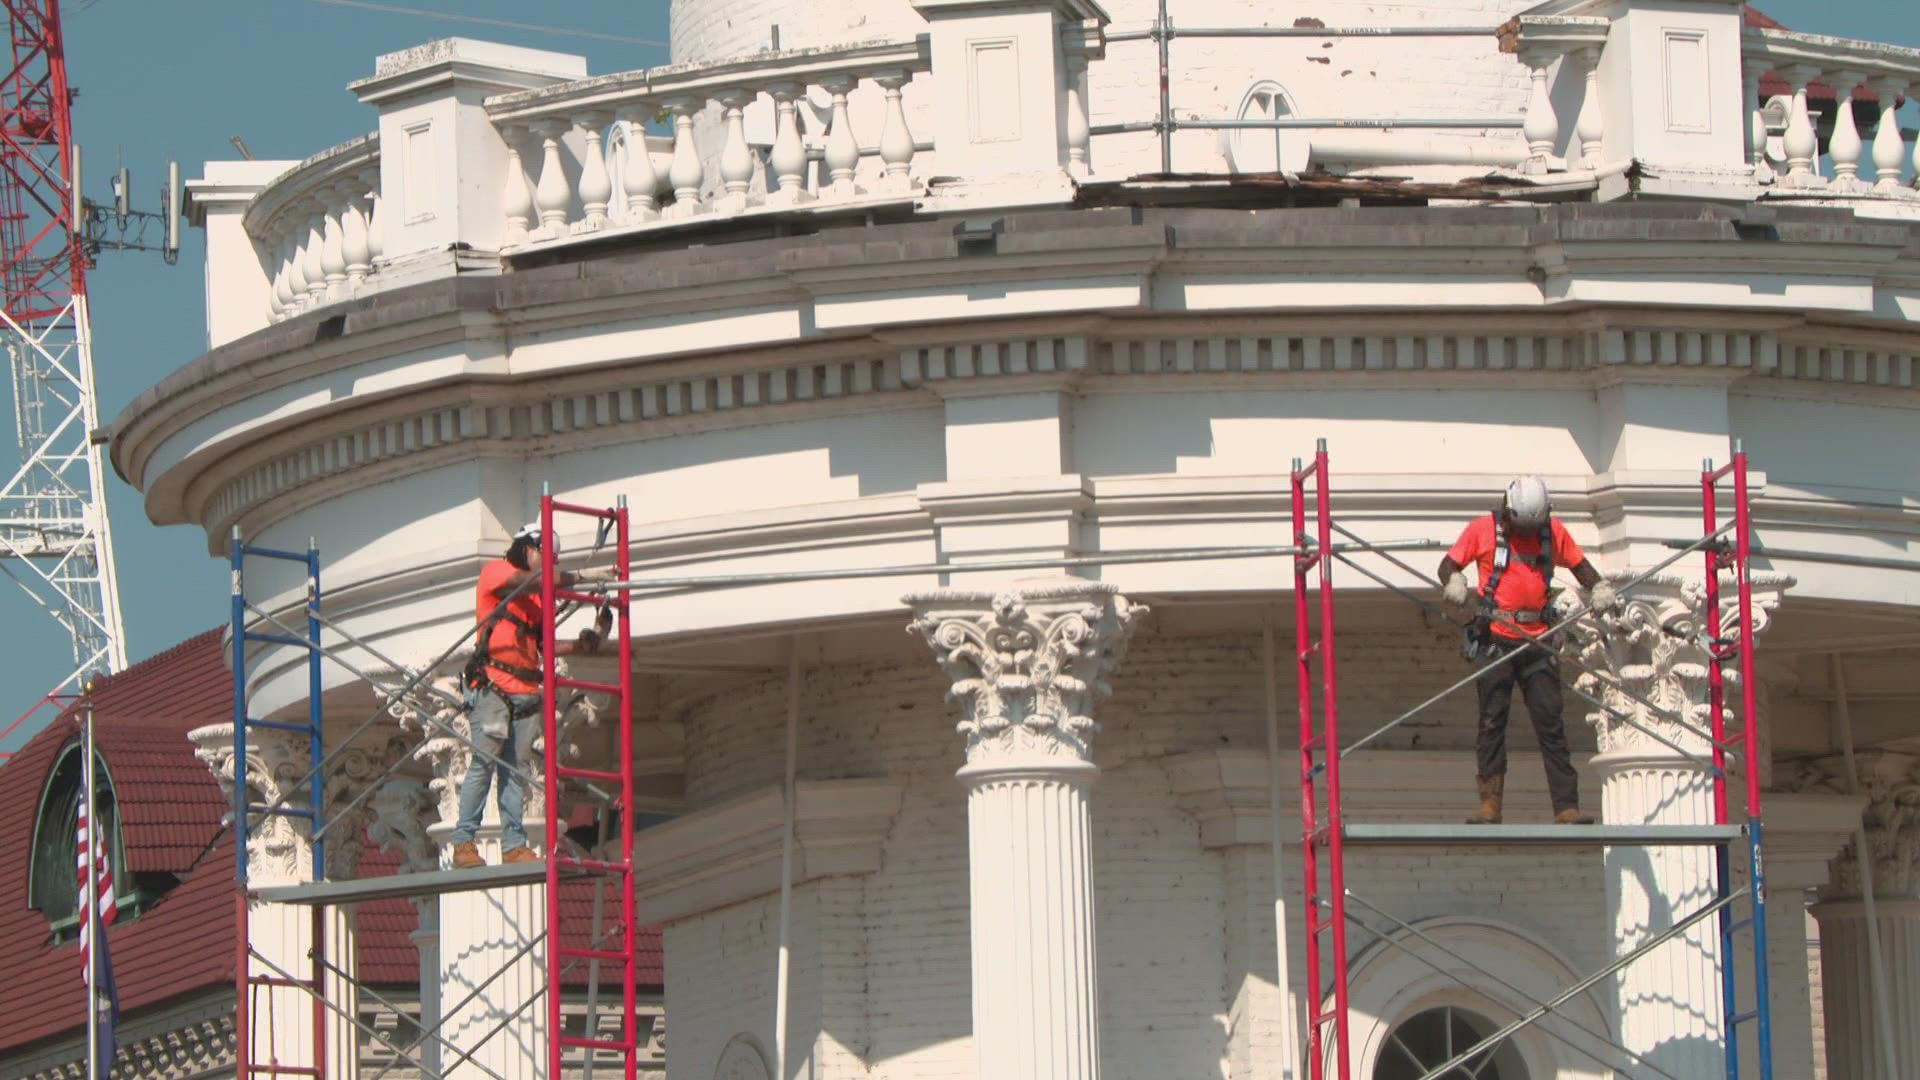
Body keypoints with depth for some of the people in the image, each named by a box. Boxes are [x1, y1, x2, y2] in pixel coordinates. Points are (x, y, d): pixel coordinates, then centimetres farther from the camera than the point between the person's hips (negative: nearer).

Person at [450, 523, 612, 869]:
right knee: (483, 763, -11)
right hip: (492, 687, -7)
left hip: (526, 693, 7)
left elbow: (546, 645, 19)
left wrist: (584, 643, 5)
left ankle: (514, 845, 0)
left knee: (516, 770, 3)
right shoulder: (496, 570, 5)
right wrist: (578, 578, -15)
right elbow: (531, 581, -15)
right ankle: (463, 843, -10)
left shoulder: (538, 597, 24)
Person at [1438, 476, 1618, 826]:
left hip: (1537, 640, 2)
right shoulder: (1483, 530, 2)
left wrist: (1599, 589, 2)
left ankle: (1566, 807, -6)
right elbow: (1449, 564, 7)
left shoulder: (1553, 531, 9)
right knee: (1492, 720, -4)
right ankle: (1490, 803, -3)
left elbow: (1579, 564, 20)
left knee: (1550, 724, -3)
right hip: (1495, 640, -2)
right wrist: (1454, 583, -15)